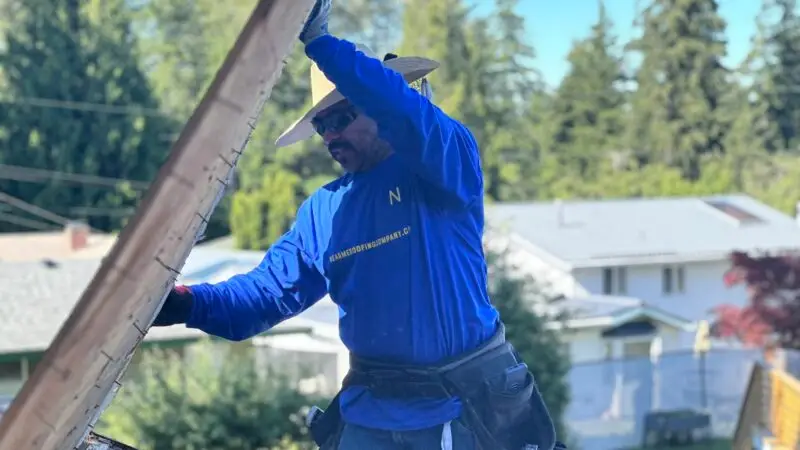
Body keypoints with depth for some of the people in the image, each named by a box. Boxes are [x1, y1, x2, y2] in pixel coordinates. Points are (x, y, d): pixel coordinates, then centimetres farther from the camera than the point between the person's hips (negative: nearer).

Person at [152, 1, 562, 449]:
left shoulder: (451, 158, -7)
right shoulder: (321, 210, 9)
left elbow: (406, 114, -29)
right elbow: (267, 292, 6)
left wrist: (318, 38, -35)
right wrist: (187, 303, -13)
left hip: (467, 407, -5)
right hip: (371, 411, 5)